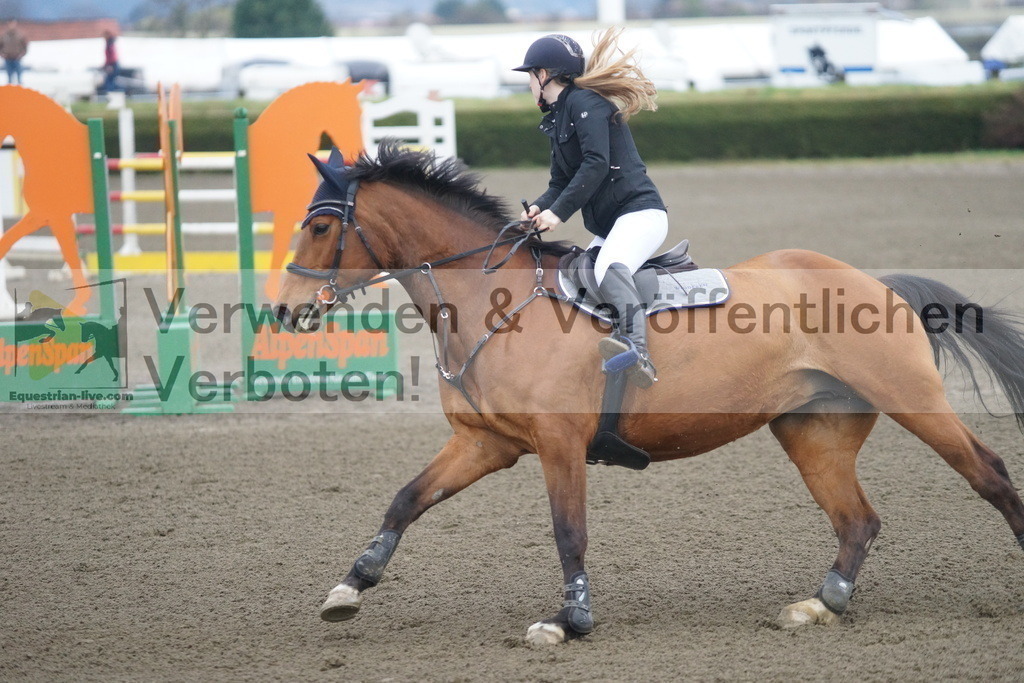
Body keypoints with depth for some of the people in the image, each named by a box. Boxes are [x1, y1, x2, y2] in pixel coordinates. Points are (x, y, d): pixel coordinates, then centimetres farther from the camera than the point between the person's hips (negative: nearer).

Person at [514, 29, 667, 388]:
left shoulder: (584, 102, -7)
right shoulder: (558, 119, 22)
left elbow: (596, 164, -19)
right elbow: (561, 181, 21)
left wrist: (559, 211, -20)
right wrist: (539, 207, -1)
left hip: (639, 212, -12)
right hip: (608, 227, 12)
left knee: (609, 269, -37)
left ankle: (638, 350, -59)